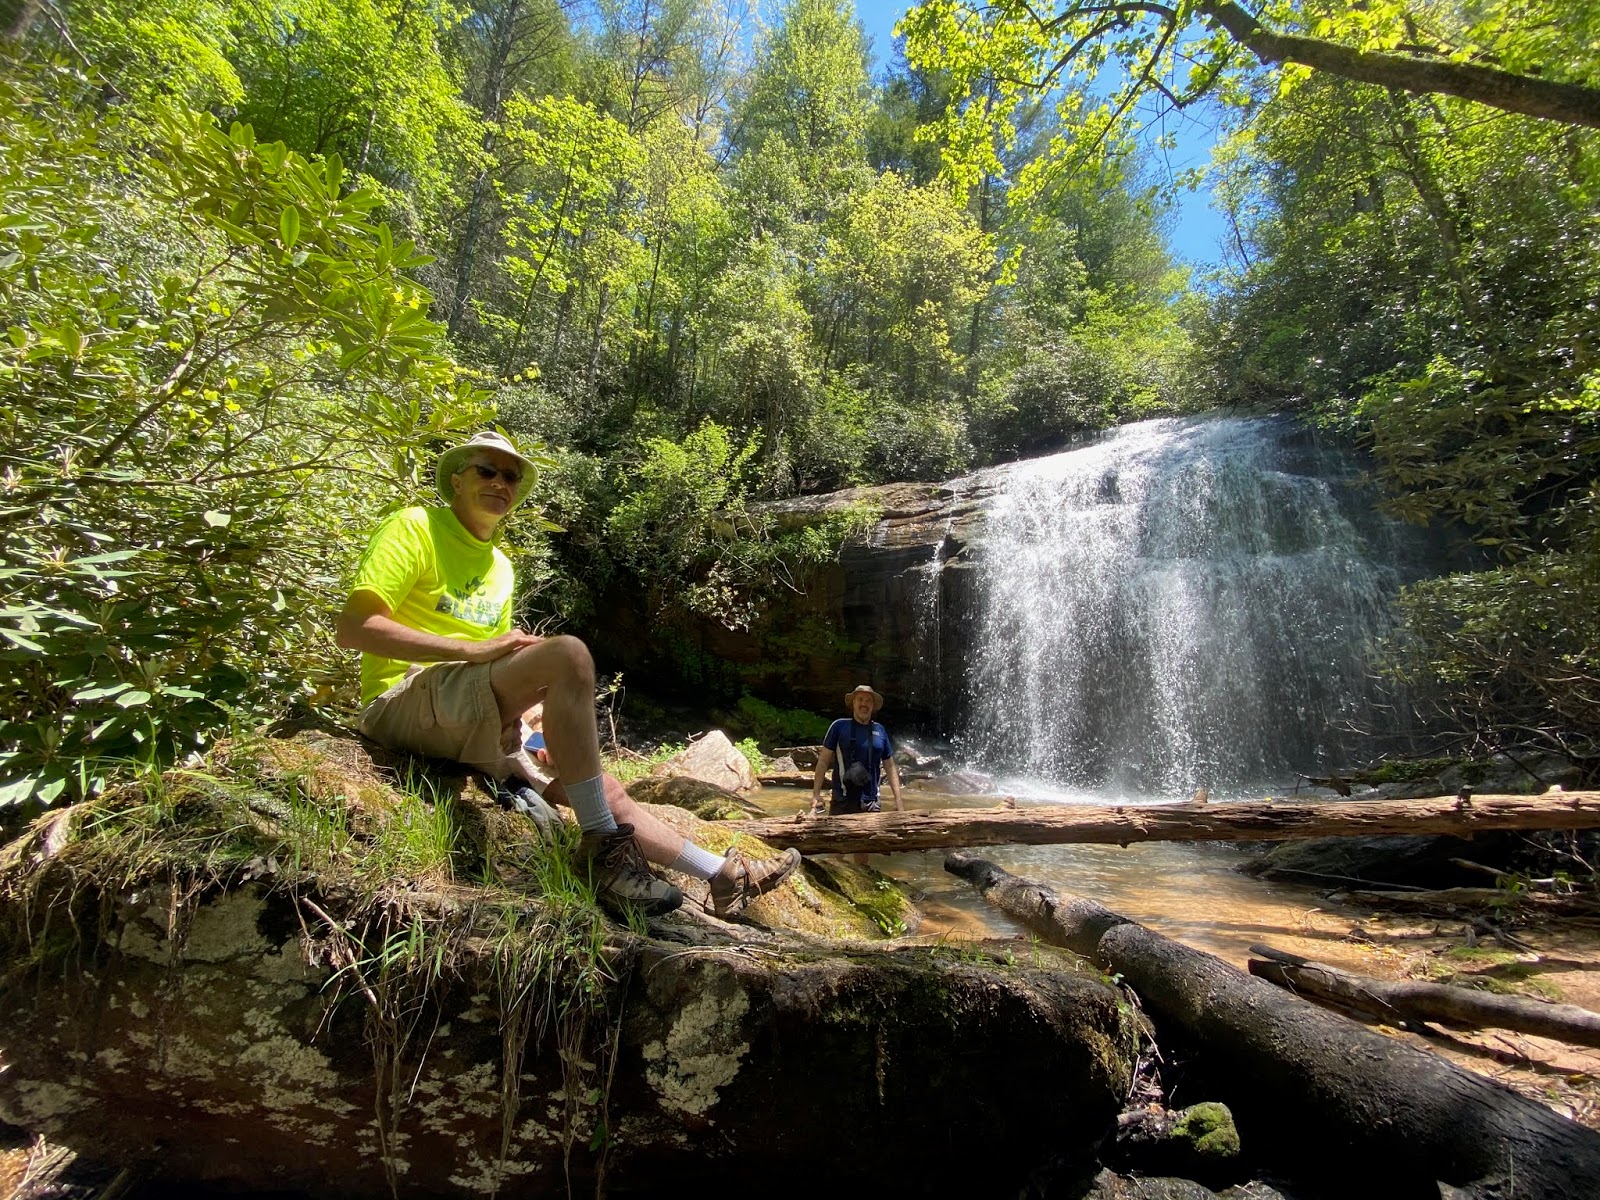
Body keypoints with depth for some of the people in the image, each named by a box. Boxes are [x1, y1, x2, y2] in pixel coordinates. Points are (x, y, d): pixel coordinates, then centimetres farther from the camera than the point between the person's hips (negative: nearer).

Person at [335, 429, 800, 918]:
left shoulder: (501, 567, 20)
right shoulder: (415, 527, -2)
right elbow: (353, 628, -13)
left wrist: (517, 704, -1)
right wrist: (474, 650, -21)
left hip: (485, 727, 8)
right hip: (404, 700, -8)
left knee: (606, 791, -2)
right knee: (568, 653, -32)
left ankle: (725, 877, 5)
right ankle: (605, 848, -27)